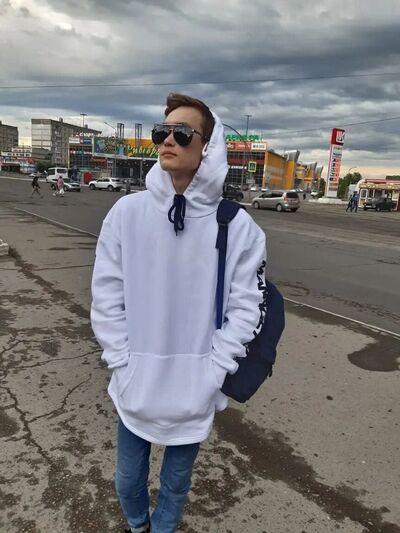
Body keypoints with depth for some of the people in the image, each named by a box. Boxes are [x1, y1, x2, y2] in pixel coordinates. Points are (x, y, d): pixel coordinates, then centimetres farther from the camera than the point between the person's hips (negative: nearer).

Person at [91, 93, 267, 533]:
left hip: (194, 393, -1)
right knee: (128, 480, 23)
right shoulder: (127, 212, -8)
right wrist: (123, 364, -8)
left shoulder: (238, 226, -12)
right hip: (134, 388, 2)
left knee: (176, 484, 22)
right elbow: (106, 296, -4)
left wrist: (212, 373, -10)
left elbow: (245, 307, -7)